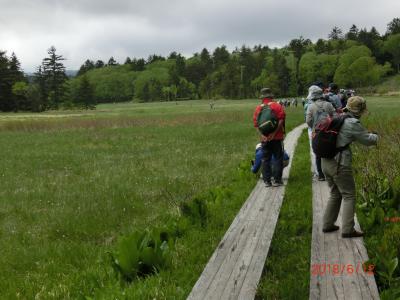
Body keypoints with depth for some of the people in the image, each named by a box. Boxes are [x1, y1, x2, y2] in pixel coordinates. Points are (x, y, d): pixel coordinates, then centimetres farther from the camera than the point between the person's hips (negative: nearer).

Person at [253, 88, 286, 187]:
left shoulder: (258, 108, 6)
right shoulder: (277, 106, -2)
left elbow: (256, 124, 2)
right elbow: (281, 120, -13)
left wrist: (262, 134, -3)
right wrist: (274, 132, -14)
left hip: (264, 139, 3)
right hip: (277, 137, -3)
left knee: (266, 159, 9)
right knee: (278, 158, 5)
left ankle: (267, 180, 9)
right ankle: (277, 180, 3)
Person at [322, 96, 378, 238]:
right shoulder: (353, 124, -15)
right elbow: (368, 140, -4)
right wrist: (375, 136, 17)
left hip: (326, 162, 8)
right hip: (340, 164, -8)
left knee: (335, 194, 21)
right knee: (349, 196, 3)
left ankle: (328, 224, 26)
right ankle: (347, 230, 1)